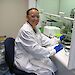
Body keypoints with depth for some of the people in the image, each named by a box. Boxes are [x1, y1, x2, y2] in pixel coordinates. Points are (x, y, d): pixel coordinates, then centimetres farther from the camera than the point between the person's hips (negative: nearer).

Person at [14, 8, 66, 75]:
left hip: (32, 56, 8)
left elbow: (43, 40, 10)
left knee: (52, 65, -2)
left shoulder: (35, 28, 5)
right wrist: (53, 50, -20)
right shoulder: (25, 30, -24)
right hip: (25, 60, -8)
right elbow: (35, 49, -26)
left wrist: (57, 40, 4)